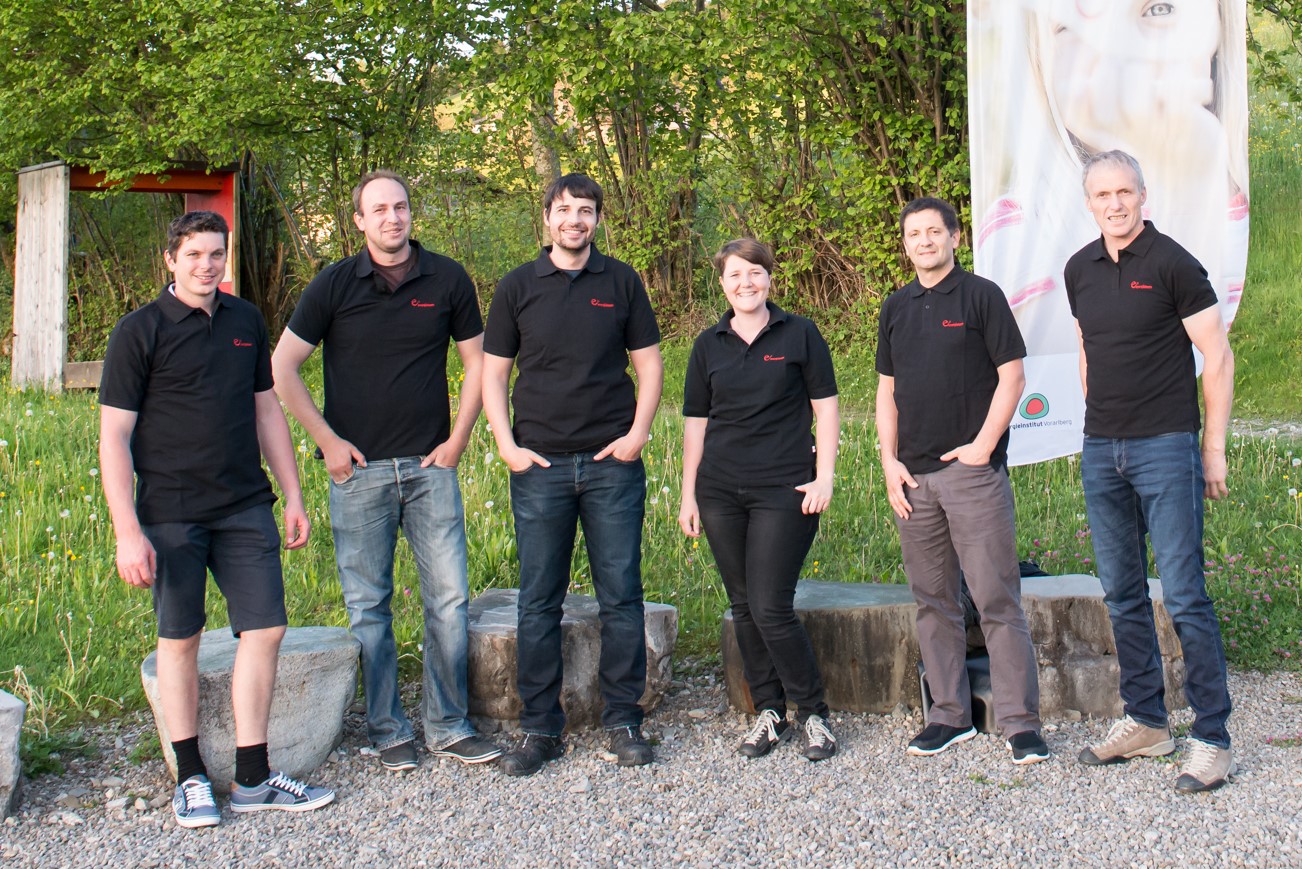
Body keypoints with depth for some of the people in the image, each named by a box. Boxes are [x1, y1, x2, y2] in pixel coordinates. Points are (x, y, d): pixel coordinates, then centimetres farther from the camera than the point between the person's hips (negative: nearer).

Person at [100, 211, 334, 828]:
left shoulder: (246, 322, 9)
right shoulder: (139, 331, -5)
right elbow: (113, 436, -7)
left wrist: (293, 495, 15)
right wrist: (127, 532, -14)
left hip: (246, 509, 4)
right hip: (170, 514, -4)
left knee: (265, 629, 1)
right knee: (180, 639, 5)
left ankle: (252, 779, 11)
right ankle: (191, 778, 18)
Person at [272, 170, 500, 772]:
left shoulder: (447, 280, 4)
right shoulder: (334, 285, 0)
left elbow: (475, 360, 12)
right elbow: (282, 370, 3)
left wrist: (458, 438, 4)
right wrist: (327, 440, -2)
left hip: (430, 466, 1)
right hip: (359, 469, -1)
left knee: (449, 598, 1)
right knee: (367, 605, 4)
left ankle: (448, 726, 14)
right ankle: (387, 732, 15)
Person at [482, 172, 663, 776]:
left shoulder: (621, 283, 7)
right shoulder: (518, 287, 6)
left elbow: (648, 363, 9)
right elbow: (492, 373, 8)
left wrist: (638, 433, -3)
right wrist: (507, 445, -4)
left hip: (613, 463, 0)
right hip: (540, 466, 0)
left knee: (621, 595, 2)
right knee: (539, 601, 3)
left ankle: (624, 720, 14)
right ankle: (540, 727, 13)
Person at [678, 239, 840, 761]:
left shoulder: (798, 335, 2)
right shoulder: (709, 346, 10)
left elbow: (825, 408, 2)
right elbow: (696, 422, 13)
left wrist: (824, 477, -6)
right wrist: (688, 495, 9)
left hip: (784, 491, -4)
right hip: (721, 493, 4)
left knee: (771, 609, -9)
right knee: (743, 607, 8)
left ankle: (813, 715, 7)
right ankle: (768, 713, 20)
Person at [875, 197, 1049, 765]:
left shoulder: (981, 296, 0)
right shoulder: (896, 309, 14)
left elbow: (1011, 377, -4)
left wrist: (982, 446, -12)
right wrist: (890, 462, 5)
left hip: (973, 469, -5)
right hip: (914, 478, 5)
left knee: (996, 600, -5)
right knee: (933, 601, 10)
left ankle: (1020, 722, 1)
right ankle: (950, 714, 19)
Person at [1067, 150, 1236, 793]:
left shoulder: (1172, 263, -7)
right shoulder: (1079, 270, 10)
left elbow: (1217, 357, -5)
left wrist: (1213, 449, -7)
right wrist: (1099, 425, 17)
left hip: (1165, 447, -6)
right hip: (1100, 452, 6)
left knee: (1184, 595, -6)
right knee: (1122, 595, 12)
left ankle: (1212, 739, 1)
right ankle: (1144, 722, 23)